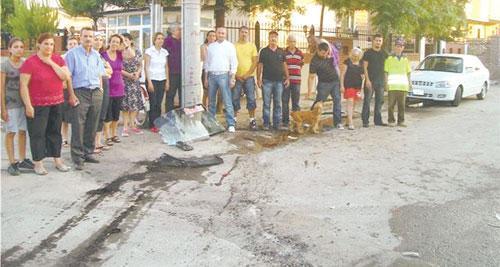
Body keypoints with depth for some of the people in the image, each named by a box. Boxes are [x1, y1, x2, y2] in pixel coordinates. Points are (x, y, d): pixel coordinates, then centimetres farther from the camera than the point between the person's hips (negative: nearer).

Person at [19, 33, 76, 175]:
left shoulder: (58, 59, 4)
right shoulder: (30, 62, -10)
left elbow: (66, 77, -7)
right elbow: (24, 85, -12)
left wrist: (51, 63, -13)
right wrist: (28, 105, -17)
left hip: (57, 103, 5)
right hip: (38, 104, -4)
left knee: (55, 132, 13)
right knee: (38, 133, 1)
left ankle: (58, 161, 22)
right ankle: (38, 163, 10)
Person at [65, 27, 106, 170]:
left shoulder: (96, 55, 14)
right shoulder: (72, 53, -2)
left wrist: (100, 88, 9)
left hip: (96, 93, 5)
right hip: (80, 92, -5)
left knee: (92, 126, 9)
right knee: (78, 126, -5)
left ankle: (88, 152, 20)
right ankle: (77, 157, 1)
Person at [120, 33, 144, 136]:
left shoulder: (136, 51, 4)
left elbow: (140, 65, 8)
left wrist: (137, 73, -10)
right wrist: (129, 75, -19)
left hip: (135, 80, 4)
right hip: (124, 80, -4)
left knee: (135, 103, 4)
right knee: (125, 104, -4)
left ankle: (132, 125, 17)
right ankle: (125, 127, 3)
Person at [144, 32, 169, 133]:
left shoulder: (165, 52, 10)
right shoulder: (149, 51, -4)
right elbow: (146, 67, -6)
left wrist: (167, 81, 9)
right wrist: (149, 82, -11)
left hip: (162, 80, 4)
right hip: (152, 79, -4)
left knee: (159, 103, 4)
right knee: (153, 103, -4)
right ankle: (152, 125, 5)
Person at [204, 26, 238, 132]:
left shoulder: (229, 46, 2)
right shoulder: (211, 46, 12)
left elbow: (234, 63, -2)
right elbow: (207, 63, 15)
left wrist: (232, 78, -9)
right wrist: (206, 78, 12)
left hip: (223, 75, -4)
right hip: (211, 75, 4)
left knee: (227, 101, -8)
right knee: (211, 101, 10)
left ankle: (231, 124, -7)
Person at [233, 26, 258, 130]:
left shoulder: (252, 46, 6)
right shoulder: (234, 46, 5)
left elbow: (255, 62, 1)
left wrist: (247, 75, -9)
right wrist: (237, 75, -8)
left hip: (249, 77, 0)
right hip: (237, 77, 0)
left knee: (251, 99, 0)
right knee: (234, 99, 2)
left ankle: (252, 120, 7)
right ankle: (234, 120, 11)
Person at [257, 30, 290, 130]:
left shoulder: (281, 52, 9)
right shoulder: (264, 51, 2)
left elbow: (284, 65, 12)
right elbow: (260, 65, 3)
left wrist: (287, 78, 5)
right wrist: (258, 79, -3)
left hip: (279, 81, 2)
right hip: (267, 81, -2)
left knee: (278, 104, 7)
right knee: (266, 103, 1)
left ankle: (277, 123, 13)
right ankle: (266, 123, 7)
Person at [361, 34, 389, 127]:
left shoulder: (384, 53, 13)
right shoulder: (368, 53, 0)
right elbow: (365, 67, -4)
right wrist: (367, 80, -13)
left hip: (381, 81, 5)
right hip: (370, 81, -5)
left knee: (380, 101, 8)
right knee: (367, 100, -5)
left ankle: (378, 120, 16)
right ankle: (365, 121, -2)